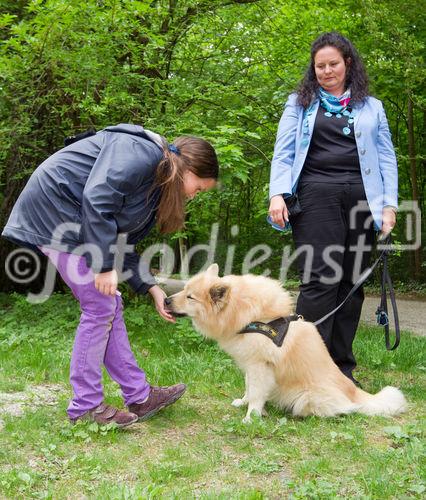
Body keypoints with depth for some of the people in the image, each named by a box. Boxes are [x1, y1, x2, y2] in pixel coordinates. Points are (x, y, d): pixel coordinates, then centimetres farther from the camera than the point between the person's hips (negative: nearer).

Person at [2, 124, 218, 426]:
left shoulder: (155, 185, 14)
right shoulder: (141, 152, -17)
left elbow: (123, 245, 15)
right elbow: (97, 200, -27)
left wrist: (152, 289, 8)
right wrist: (105, 266, -24)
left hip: (72, 218, 10)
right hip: (53, 205, -10)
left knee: (110, 306, 8)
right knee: (100, 306, -9)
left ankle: (139, 395, 14)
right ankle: (85, 405, 2)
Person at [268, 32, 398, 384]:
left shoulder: (372, 107, 19)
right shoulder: (300, 104, 16)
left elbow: (387, 158, 14)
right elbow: (283, 154, 9)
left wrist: (390, 204, 2)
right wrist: (278, 193, -7)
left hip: (361, 198, 2)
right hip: (316, 196, -2)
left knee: (351, 282, 2)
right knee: (320, 278, -14)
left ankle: (342, 370, 9)